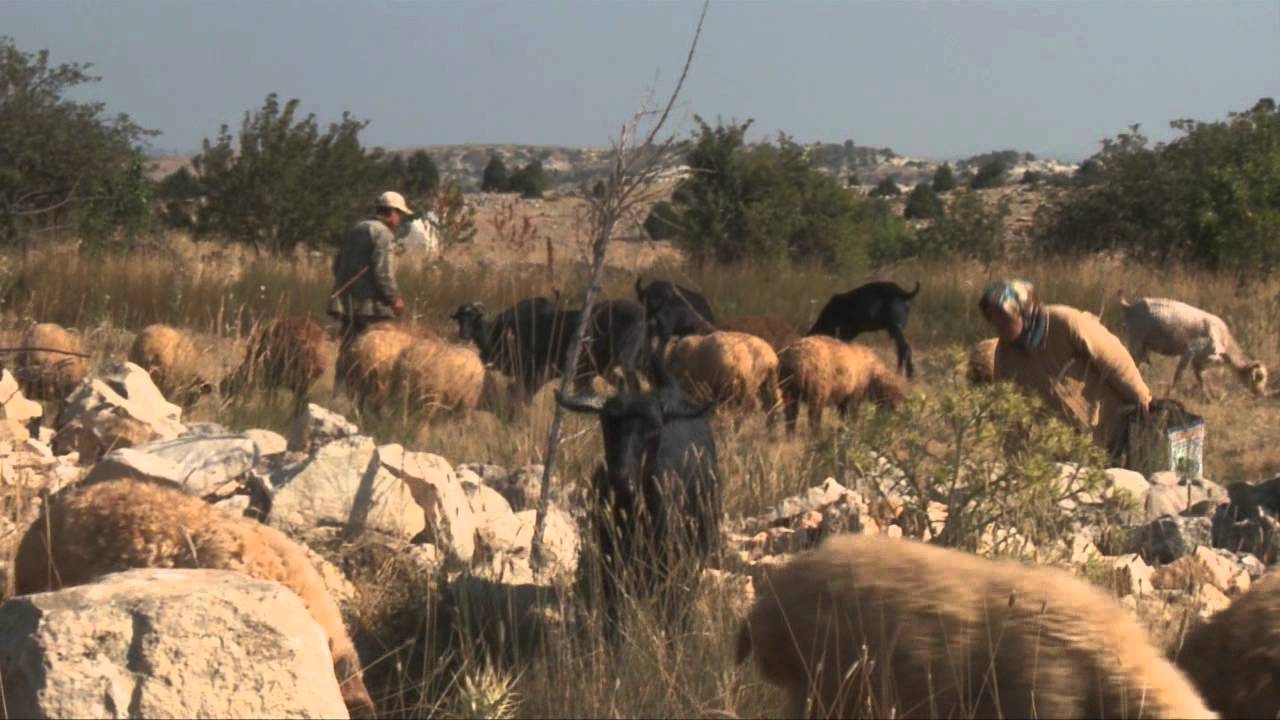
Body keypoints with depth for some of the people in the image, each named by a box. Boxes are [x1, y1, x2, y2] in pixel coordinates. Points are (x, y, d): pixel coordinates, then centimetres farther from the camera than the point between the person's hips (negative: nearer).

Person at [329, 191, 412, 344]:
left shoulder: (355, 230, 18)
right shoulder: (383, 233, -10)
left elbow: (337, 264, 21)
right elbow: (383, 273, -19)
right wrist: (394, 298, -7)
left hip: (346, 304, 9)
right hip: (370, 305, -9)